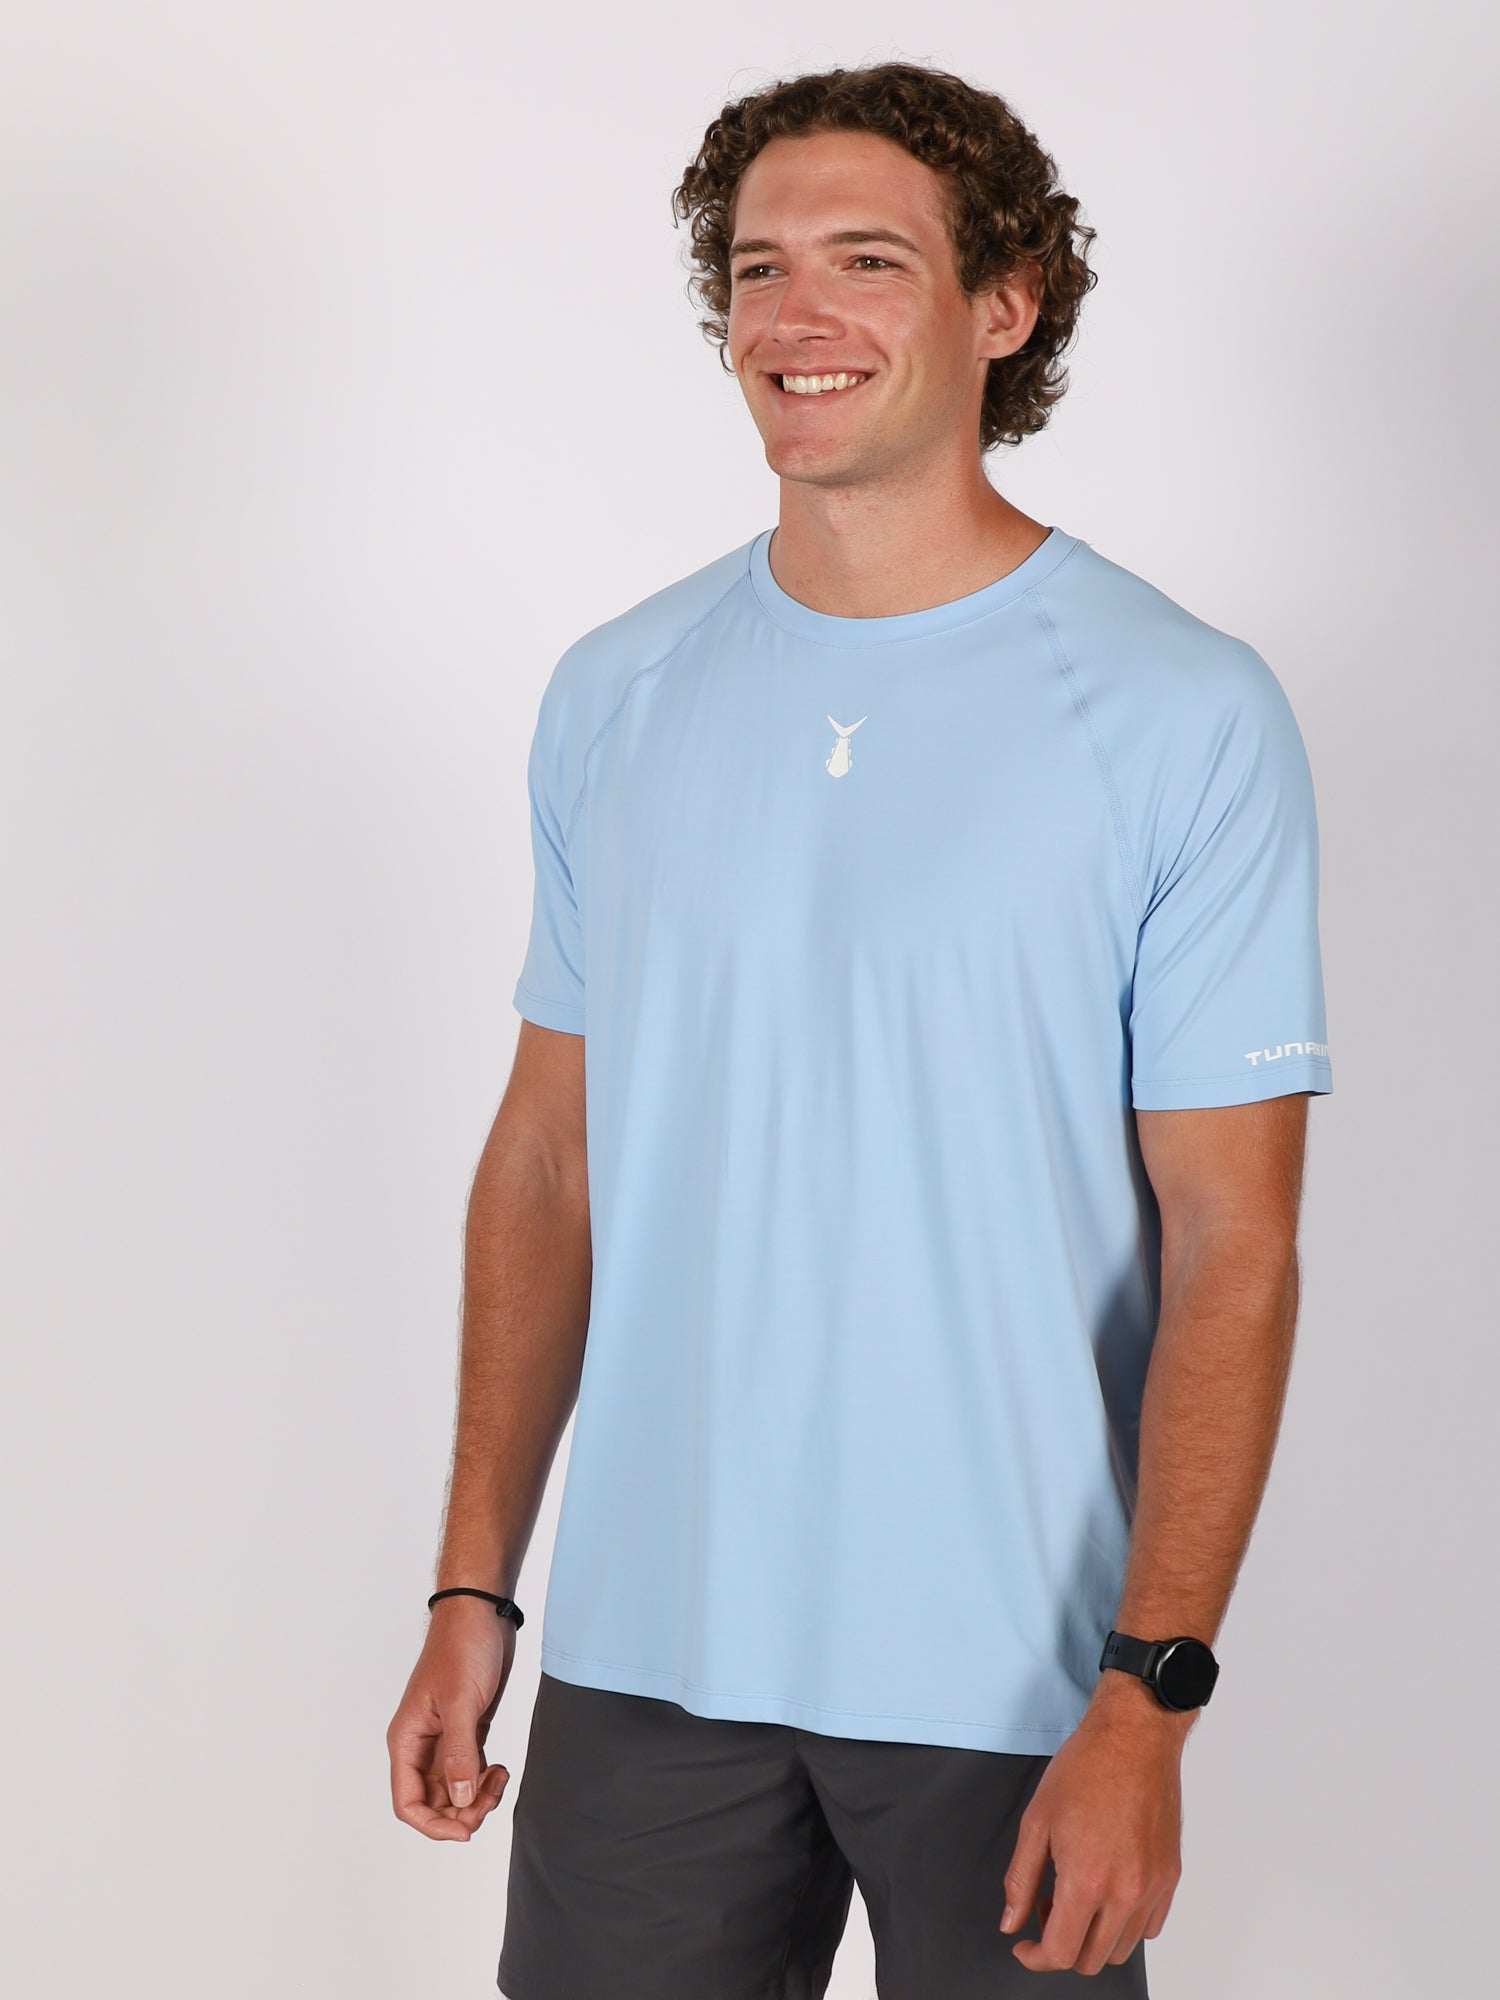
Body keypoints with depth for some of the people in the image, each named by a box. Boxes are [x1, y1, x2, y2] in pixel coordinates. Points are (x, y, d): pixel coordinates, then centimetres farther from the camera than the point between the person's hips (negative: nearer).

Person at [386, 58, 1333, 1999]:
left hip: (1008, 1680, -3)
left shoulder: (1184, 715, -7)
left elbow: (1231, 1244, -9)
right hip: (649, 1649, 3)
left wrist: (1149, 1699, -16)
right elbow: (547, 1160, 10)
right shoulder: (616, 694, 6)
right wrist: (472, 1589, 6)